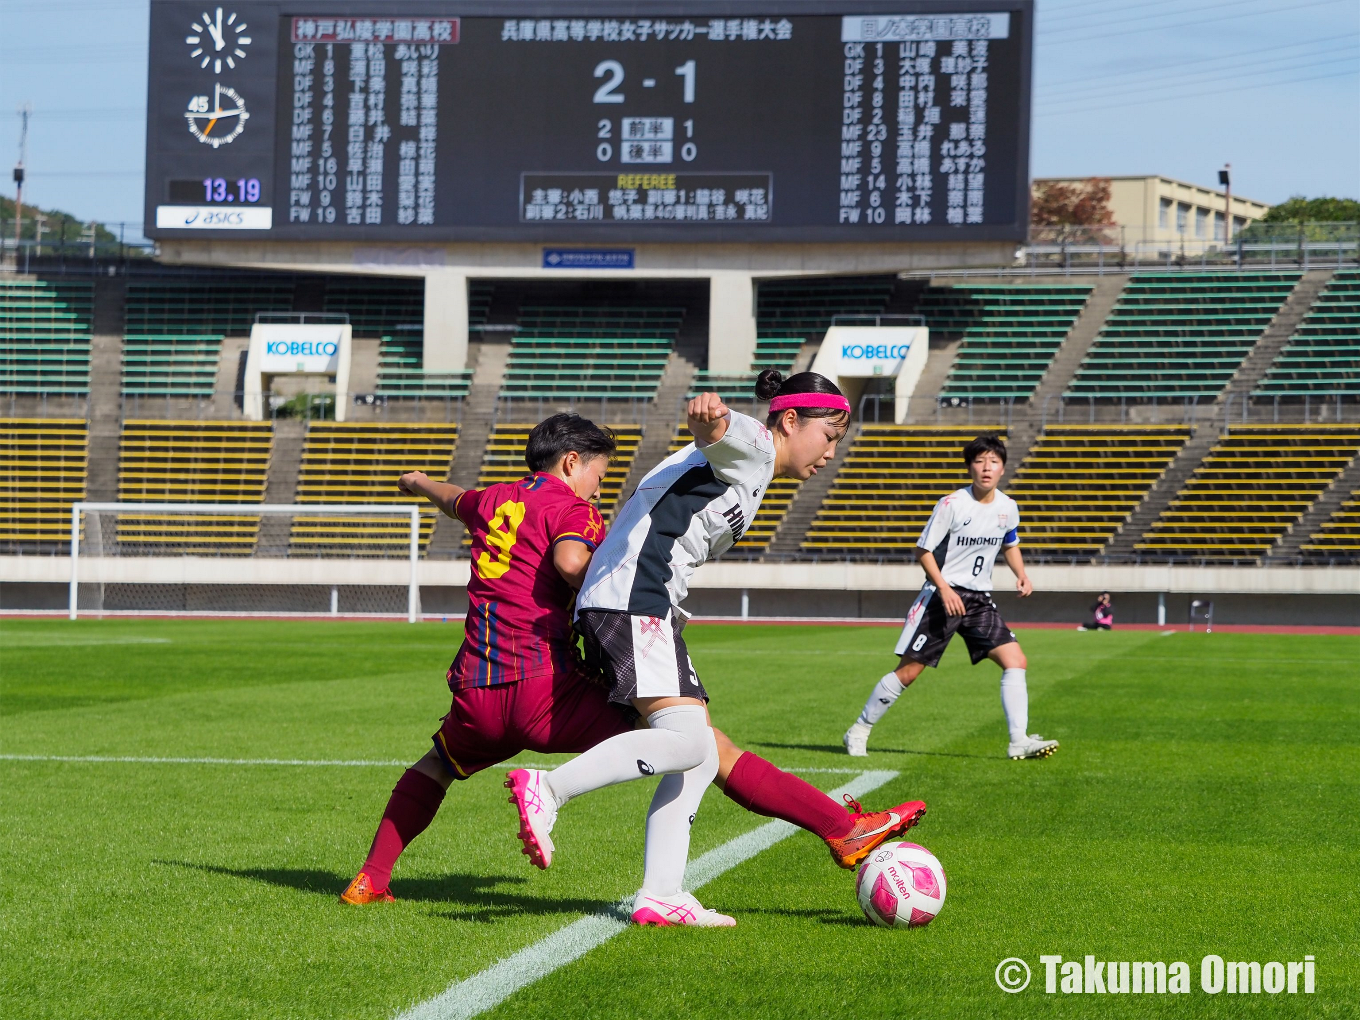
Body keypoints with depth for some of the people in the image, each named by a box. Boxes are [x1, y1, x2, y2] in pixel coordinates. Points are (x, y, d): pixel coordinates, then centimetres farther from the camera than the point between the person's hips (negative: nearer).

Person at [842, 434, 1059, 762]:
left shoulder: (1007, 508, 2)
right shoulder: (952, 504, -14)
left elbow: (1010, 545, 23)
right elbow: (923, 550, -9)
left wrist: (1021, 574, 4)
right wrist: (944, 589, -20)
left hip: (979, 600, 5)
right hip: (942, 596, -5)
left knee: (1015, 660, -11)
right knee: (908, 671, -5)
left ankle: (1019, 741, -10)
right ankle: (859, 731, 10)